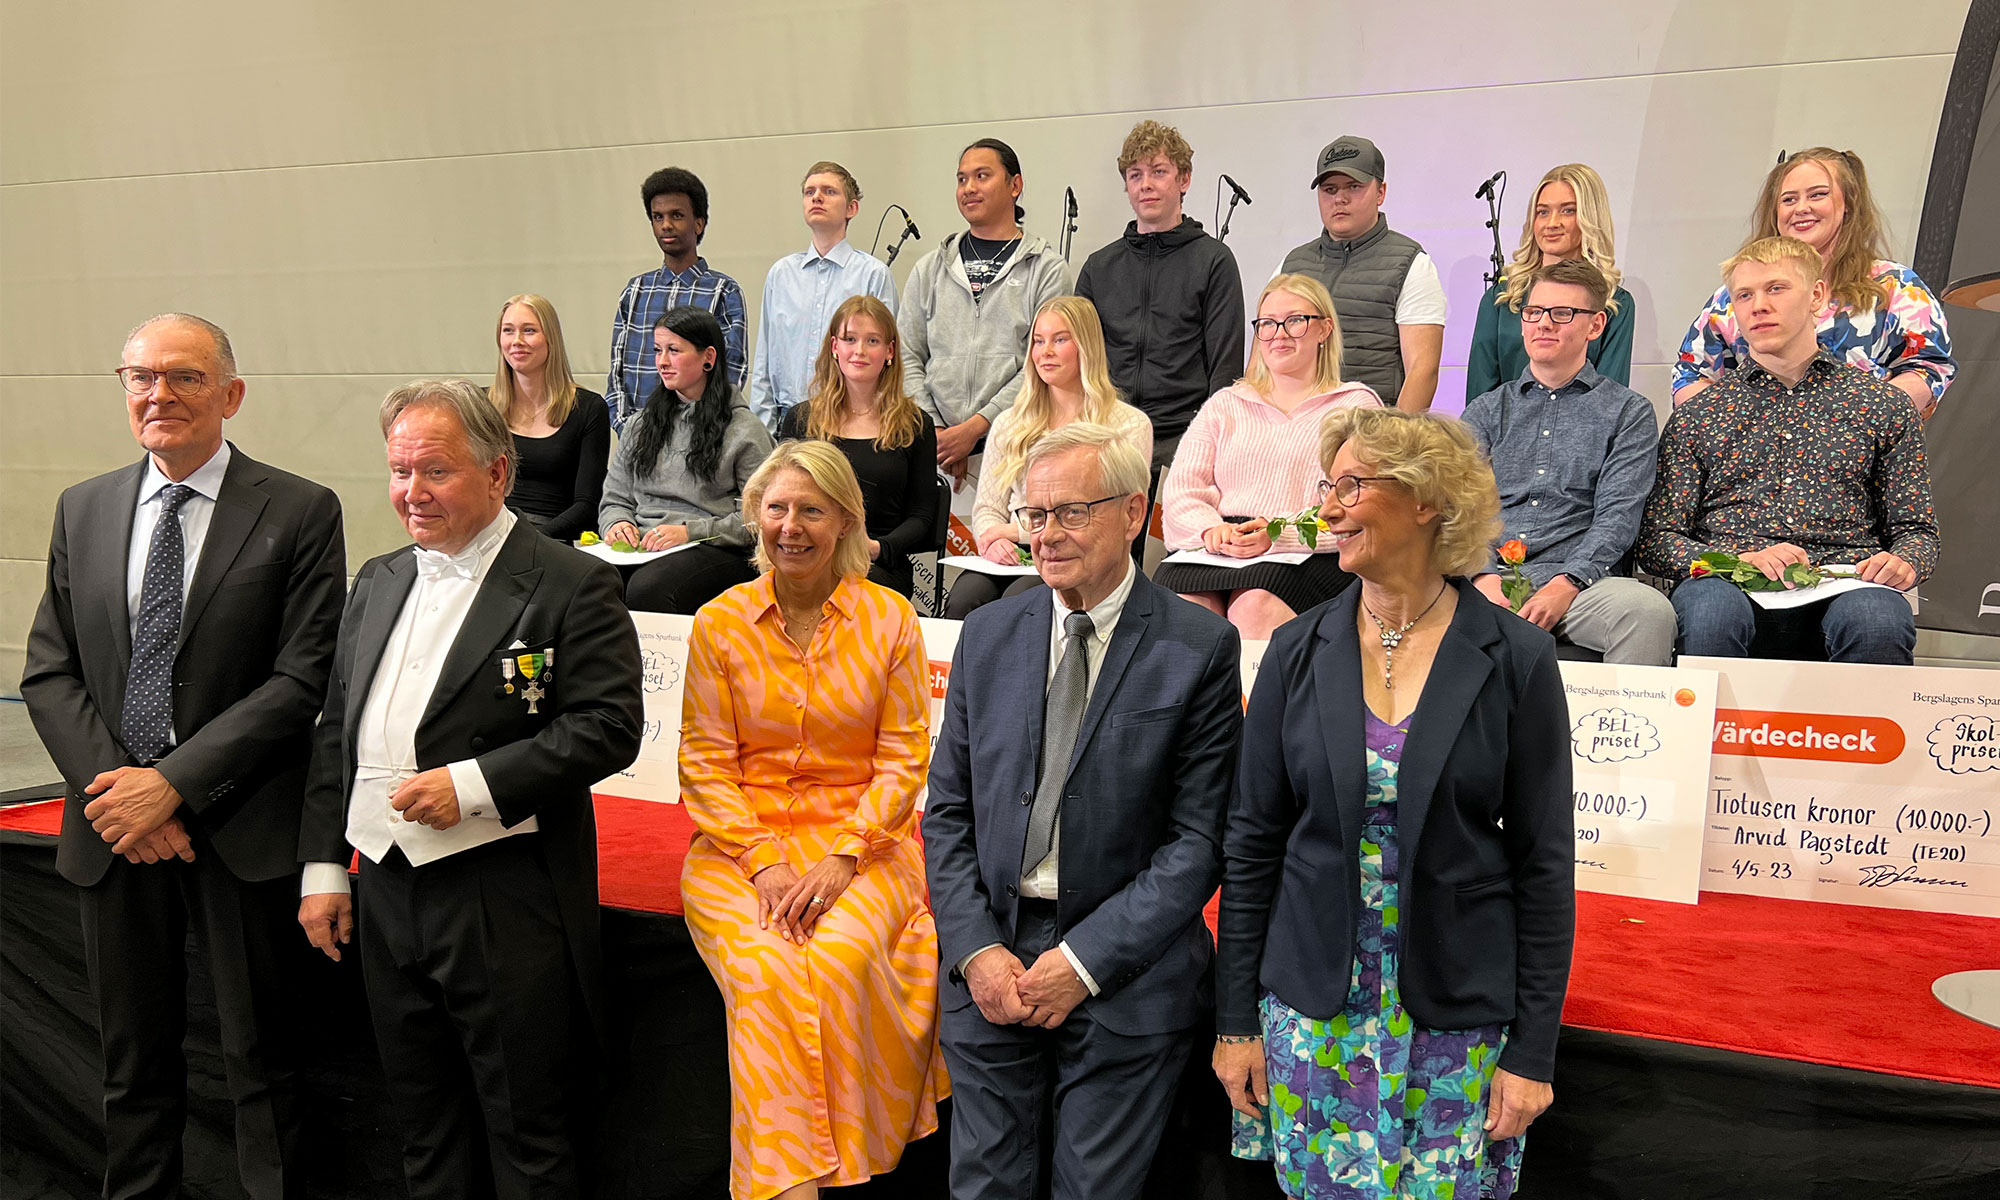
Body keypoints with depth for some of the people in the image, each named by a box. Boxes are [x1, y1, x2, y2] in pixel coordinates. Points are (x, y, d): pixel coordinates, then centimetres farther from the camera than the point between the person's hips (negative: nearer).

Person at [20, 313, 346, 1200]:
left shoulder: (300, 513, -7)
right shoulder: (82, 510, 8)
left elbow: (303, 682, -13)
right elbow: (48, 672, 6)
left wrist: (173, 783, -16)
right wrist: (114, 787, -9)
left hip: (242, 834, -4)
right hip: (114, 834, 4)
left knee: (262, 1061, 9)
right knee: (133, 1061, 19)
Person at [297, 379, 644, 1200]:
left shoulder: (571, 585, -9)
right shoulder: (377, 582, 12)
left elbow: (609, 726, -16)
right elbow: (335, 731, 15)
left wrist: (474, 786, -21)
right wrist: (322, 867, 10)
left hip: (507, 907, -6)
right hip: (388, 895, 7)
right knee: (425, 1134, 19)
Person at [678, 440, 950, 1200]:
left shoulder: (890, 619, 2)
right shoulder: (720, 623, 5)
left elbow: (903, 759, 0)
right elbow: (705, 762, 2)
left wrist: (841, 858, -13)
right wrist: (762, 860, -12)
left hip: (860, 841, 0)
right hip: (741, 844, 1)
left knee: (838, 962, -28)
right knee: (764, 971, -27)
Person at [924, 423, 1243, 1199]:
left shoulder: (1199, 648, -7)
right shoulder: (988, 635, 5)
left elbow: (1199, 836, -10)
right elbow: (948, 810, 6)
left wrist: (1084, 962, -13)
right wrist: (975, 949, -6)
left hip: (1125, 976, -3)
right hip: (989, 962, 3)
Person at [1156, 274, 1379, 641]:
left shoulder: (1356, 405, 15)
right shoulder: (1224, 404, 27)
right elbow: (1180, 491, 14)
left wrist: (1279, 535, -16)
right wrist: (1212, 529, -9)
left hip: (1309, 556, -2)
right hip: (1212, 551, 2)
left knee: (1256, 604, -36)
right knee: (1182, 602, -32)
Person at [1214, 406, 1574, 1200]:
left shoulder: (1516, 659, -7)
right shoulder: (1300, 651, -1)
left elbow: (1543, 863, -3)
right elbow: (1251, 843, 2)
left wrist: (1533, 1049, -4)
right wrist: (1235, 1020, 1)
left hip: (1458, 1013, -2)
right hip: (1314, 1010, 2)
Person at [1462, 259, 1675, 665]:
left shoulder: (1628, 412, 14)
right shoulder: (1486, 410, 21)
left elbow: (1616, 517, 1)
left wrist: (1565, 585, -17)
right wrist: (1484, 577, -12)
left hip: (1579, 580, -1)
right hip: (1488, 575, 1)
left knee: (1649, 610, -34)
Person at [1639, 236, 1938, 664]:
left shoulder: (1885, 405, 19)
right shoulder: (1695, 415, 16)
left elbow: (1917, 529, 20)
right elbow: (1655, 539, 8)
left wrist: (1901, 562, -5)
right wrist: (1743, 559, -11)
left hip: (1843, 585, 1)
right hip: (1732, 583, -1)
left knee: (1878, 621, -36)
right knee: (1709, 609, -38)